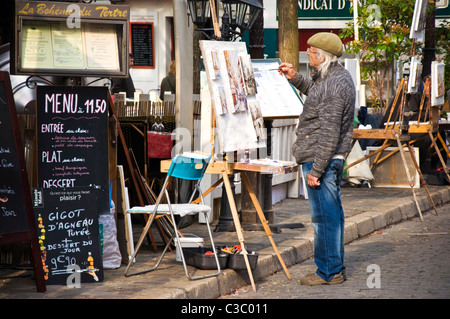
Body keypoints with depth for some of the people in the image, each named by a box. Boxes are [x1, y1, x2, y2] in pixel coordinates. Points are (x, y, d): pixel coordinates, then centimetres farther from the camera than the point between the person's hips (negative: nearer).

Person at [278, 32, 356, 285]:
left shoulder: (333, 87, -22)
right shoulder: (338, 76, 11)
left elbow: (329, 134, -25)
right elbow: (314, 91, 35)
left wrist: (316, 169, -23)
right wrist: (295, 78, 20)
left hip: (322, 159, -11)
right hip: (334, 159, 11)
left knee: (324, 216, -4)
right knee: (333, 213, 16)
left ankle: (328, 272, 2)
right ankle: (336, 268, 24)